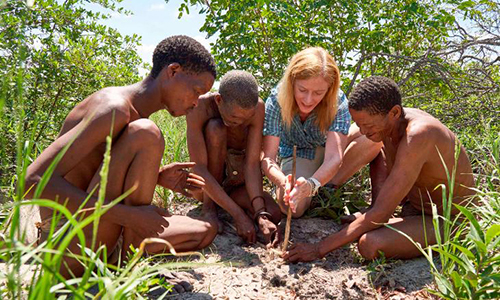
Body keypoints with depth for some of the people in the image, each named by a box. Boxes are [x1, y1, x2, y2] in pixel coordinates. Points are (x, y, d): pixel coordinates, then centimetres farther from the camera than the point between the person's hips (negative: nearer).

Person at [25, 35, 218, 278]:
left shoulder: (135, 111, 11)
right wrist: (129, 215, -28)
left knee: (205, 232, 11)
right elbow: (33, 181, -28)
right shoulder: (115, 107, -19)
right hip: (69, 247, -9)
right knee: (146, 133, -25)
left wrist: (156, 177, 5)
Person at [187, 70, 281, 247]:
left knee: (273, 215, -25)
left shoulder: (257, 107, -21)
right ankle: (209, 206, -16)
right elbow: (200, 168, -31)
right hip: (204, 185, -2)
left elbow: (252, 164, -24)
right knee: (216, 128, -31)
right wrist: (238, 215, -37)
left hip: (236, 178, 2)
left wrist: (261, 215, -35)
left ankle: (225, 197, 1)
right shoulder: (199, 107, -28)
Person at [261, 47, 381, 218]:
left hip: (327, 147, 2)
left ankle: (330, 186, -15)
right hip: (296, 156, -1)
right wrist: (283, 182, -55)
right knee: (292, 208, -30)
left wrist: (312, 184, -58)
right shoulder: (276, 101, -29)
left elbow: (333, 158, -37)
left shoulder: (338, 102, -29)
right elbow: (267, 157, -33)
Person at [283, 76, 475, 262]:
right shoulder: (385, 122, -8)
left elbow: (380, 214, -34)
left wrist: (320, 249, -31)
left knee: (369, 244, -30)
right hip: (416, 206, 8)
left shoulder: (417, 136, -34)